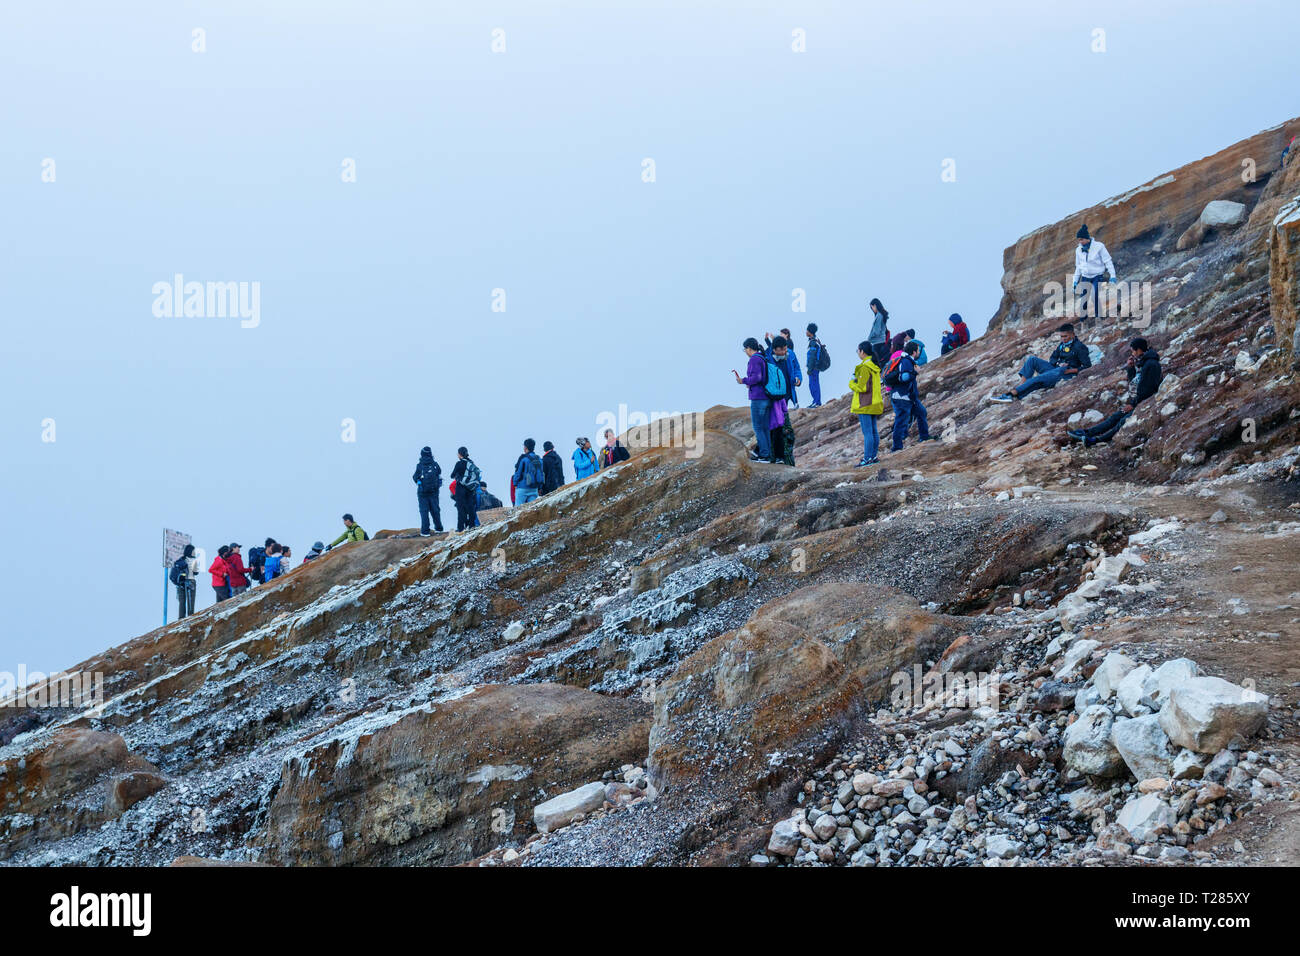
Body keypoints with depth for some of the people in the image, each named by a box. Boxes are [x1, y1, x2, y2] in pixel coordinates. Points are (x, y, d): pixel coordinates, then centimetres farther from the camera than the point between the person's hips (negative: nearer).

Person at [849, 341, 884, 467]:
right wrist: (856, 384, 14)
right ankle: (874, 456, 17)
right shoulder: (874, 366, 13)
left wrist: (852, 384, -2)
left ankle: (867, 458, -8)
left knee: (867, 432, -8)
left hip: (865, 405, -9)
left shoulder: (864, 368, -17)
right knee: (874, 430, 12)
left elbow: (862, 387, -19)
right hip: (875, 404, 9)